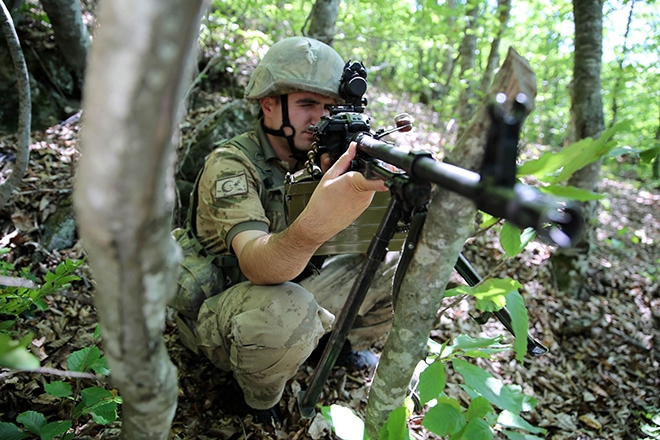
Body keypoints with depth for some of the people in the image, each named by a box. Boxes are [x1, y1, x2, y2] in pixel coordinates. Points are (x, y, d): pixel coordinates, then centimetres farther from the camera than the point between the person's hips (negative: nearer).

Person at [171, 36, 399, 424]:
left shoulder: (319, 156, -2)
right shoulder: (232, 164, -21)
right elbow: (255, 264, -38)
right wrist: (312, 226, -59)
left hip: (296, 285, 6)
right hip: (220, 312, -5)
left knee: (400, 266, -4)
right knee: (283, 310, -39)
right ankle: (261, 402, -6)